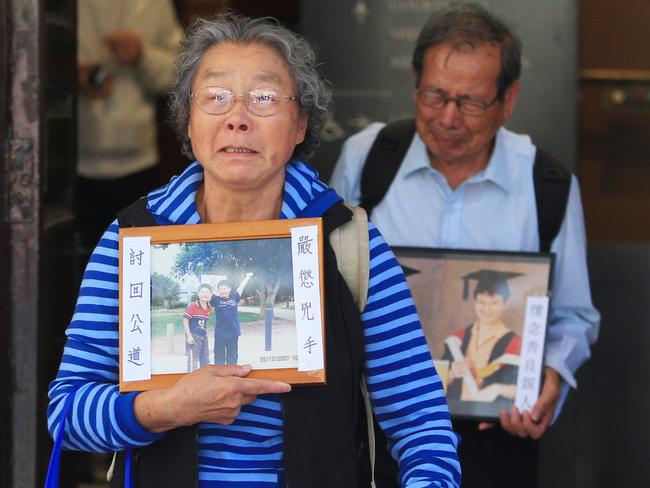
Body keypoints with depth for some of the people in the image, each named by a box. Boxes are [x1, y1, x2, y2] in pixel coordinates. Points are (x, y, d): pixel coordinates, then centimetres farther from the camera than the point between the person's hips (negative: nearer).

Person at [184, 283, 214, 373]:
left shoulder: (209, 309, 6)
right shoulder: (193, 306, -15)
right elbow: (185, 320, -15)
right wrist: (189, 336, -17)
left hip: (204, 336, 8)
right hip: (194, 337, -8)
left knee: (206, 362, 15)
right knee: (193, 362, -5)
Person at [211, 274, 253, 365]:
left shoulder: (234, 297, 4)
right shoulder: (216, 299, -1)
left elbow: (241, 286, 17)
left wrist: (247, 276, 31)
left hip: (233, 333, 2)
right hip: (220, 334, -2)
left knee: (232, 359, 11)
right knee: (219, 359, 5)